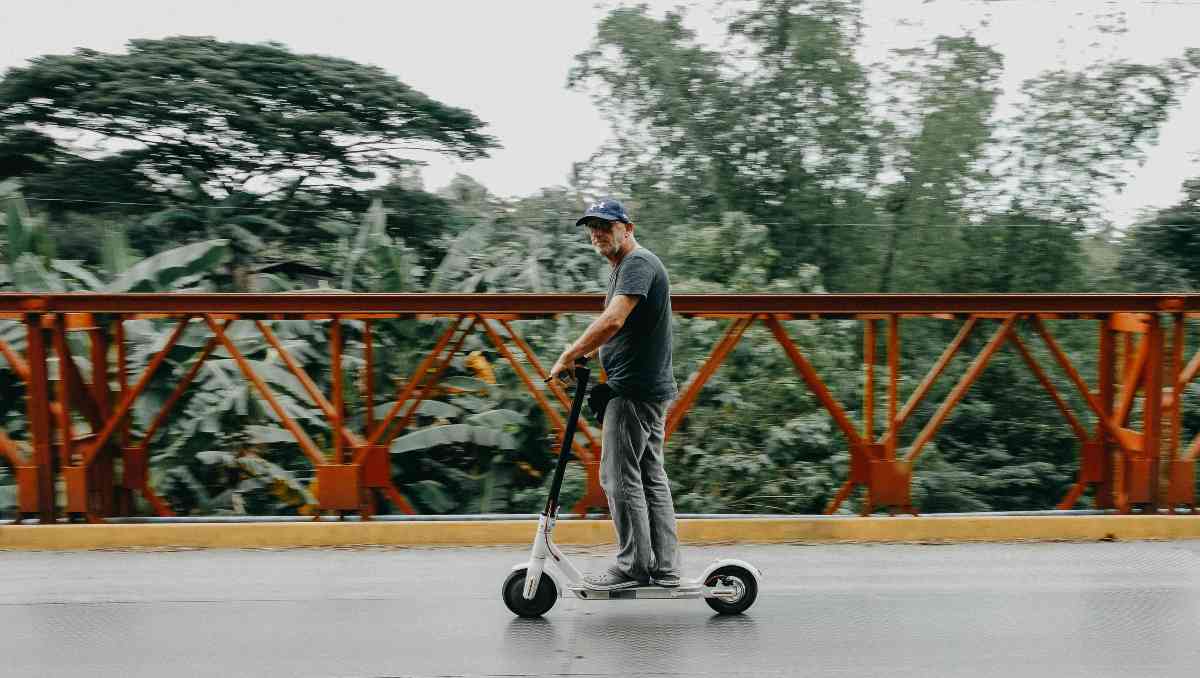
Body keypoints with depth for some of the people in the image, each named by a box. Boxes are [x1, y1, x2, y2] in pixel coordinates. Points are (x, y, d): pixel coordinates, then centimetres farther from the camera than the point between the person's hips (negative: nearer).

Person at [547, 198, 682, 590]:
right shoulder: (621, 269, 20)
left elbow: (612, 321, -25)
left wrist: (568, 357, -19)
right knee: (651, 477, 10)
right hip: (651, 388, 11)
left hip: (634, 388, -11)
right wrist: (580, 355, 15)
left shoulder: (638, 262, -13)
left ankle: (632, 566, 0)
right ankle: (664, 569, 15)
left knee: (619, 476, -6)